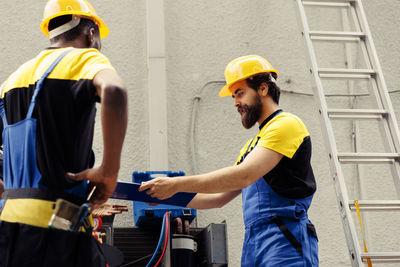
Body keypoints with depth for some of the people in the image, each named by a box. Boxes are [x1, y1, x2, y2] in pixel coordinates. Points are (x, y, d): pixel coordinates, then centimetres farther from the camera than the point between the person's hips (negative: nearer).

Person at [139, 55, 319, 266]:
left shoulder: (286, 124, -4)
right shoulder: (252, 145, 26)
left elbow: (244, 175, -17)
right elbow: (220, 197, 26)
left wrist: (177, 184, -16)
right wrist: (168, 197, 14)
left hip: (284, 243, -8)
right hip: (254, 247, 8)